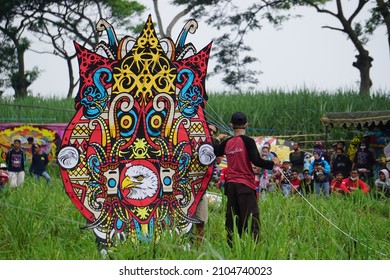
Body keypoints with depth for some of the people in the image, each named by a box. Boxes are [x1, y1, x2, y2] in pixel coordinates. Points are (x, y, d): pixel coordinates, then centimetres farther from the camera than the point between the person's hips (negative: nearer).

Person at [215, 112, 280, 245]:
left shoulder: (227, 143, 6)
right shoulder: (247, 141, -8)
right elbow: (256, 161, -15)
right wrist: (272, 163, -1)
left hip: (231, 184, 5)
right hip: (245, 184, -5)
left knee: (232, 218, 9)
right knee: (251, 219, -6)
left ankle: (232, 245, 8)